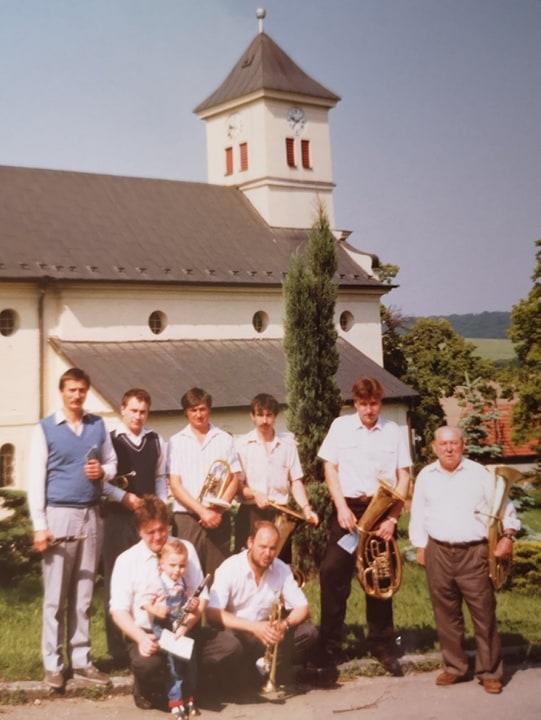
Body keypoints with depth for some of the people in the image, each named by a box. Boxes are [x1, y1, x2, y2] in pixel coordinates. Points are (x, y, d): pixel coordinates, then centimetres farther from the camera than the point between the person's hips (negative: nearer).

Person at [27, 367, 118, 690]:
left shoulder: (99, 426, 9)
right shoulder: (45, 428, -1)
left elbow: (112, 462, 16)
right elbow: (36, 479, -4)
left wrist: (103, 472, -9)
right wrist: (40, 525, -10)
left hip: (91, 515, 3)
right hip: (59, 515, -3)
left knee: (84, 595, 10)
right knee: (56, 596, 0)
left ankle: (81, 660, 17)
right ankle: (53, 664, 10)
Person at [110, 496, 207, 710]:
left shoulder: (185, 549, 4)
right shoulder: (126, 560, -1)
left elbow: (200, 596, 2)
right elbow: (119, 610, -4)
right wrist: (141, 638, -23)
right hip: (145, 634, -2)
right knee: (146, 663, -38)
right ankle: (147, 693, 2)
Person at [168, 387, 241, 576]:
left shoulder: (224, 439, 10)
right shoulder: (177, 442, 7)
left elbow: (235, 479, 7)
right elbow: (175, 484, 1)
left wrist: (218, 509, -7)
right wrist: (202, 510, -9)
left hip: (218, 518, 1)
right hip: (186, 517, -1)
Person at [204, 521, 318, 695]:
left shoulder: (282, 570, -4)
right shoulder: (230, 569, -17)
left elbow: (303, 608, -4)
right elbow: (212, 614, -25)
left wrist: (284, 624, -27)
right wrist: (253, 627, -35)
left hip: (264, 634, 4)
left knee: (308, 632, -16)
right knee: (228, 647, -38)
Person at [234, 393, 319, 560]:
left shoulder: (287, 443, 9)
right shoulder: (242, 444, 4)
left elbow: (296, 482, 8)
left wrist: (306, 508, -7)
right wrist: (254, 494, -18)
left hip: (280, 514, 2)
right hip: (251, 513, -2)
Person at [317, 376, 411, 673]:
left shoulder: (393, 432, 4)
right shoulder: (341, 426, 3)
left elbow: (403, 478, 3)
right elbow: (330, 468, 2)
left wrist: (392, 517, -7)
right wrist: (342, 507, -9)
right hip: (348, 508, -1)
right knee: (333, 574, -6)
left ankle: (382, 646, 21)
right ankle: (328, 647, 4)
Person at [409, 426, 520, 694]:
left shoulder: (479, 473, 0)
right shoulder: (425, 476, 8)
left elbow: (503, 505, 0)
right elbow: (418, 514, 13)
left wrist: (507, 535, -12)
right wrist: (420, 547, 9)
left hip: (474, 553, -2)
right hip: (438, 553, 3)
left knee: (484, 612, -1)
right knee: (446, 614, 10)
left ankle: (489, 672, 9)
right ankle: (454, 667, 22)